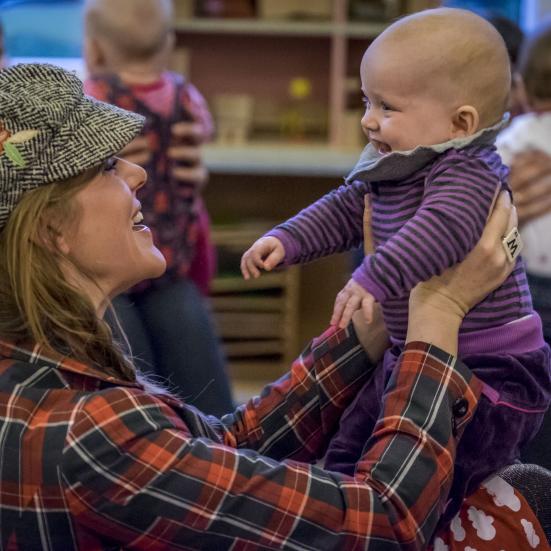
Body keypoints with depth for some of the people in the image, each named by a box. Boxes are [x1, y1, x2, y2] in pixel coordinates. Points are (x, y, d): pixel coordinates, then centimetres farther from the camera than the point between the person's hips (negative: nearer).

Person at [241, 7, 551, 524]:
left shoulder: (468, 174, -23)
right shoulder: (386, 171, 7)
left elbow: (442, 229, -40)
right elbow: (344, 210, 18)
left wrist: (375, 278, -49)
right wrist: (286, 239, 4)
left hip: (490, 370, -10)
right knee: (350, 445, 22)